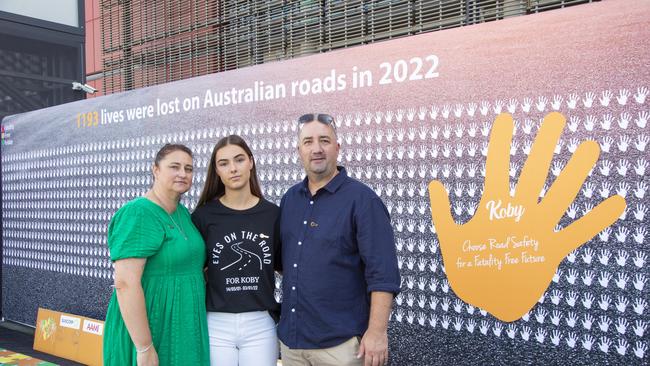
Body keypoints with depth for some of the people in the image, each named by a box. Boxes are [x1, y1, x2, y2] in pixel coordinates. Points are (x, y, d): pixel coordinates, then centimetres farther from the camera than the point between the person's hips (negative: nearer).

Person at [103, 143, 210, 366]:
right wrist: (144, 347, -25)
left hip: (182, 329, 8)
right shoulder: (138, 213, -17)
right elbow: (125, 283, -24)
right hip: (149, 332, -8)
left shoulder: (183, 212, 8)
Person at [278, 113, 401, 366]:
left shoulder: (361, 199, -10)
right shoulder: (289, 198, 8)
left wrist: (377, 332, -19)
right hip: (290, 337, 5)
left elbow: (382, 272, -14)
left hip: (340, 342, -5)